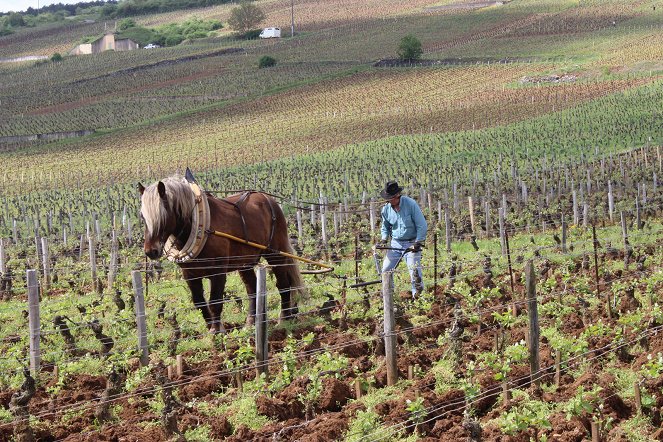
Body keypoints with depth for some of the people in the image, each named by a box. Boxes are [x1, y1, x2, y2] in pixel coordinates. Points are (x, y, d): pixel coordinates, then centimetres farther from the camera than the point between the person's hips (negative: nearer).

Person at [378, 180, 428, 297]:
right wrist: (384, 239, 0)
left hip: (411, 243, -5)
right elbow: (385, 227, 18)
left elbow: (422, 226, -11)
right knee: (385, 270, 0)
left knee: (415, 272, -14)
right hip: (395, 244, 5)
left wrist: (418, 242, -15)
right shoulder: (386, 209, 0)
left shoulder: (411, 204, -15)